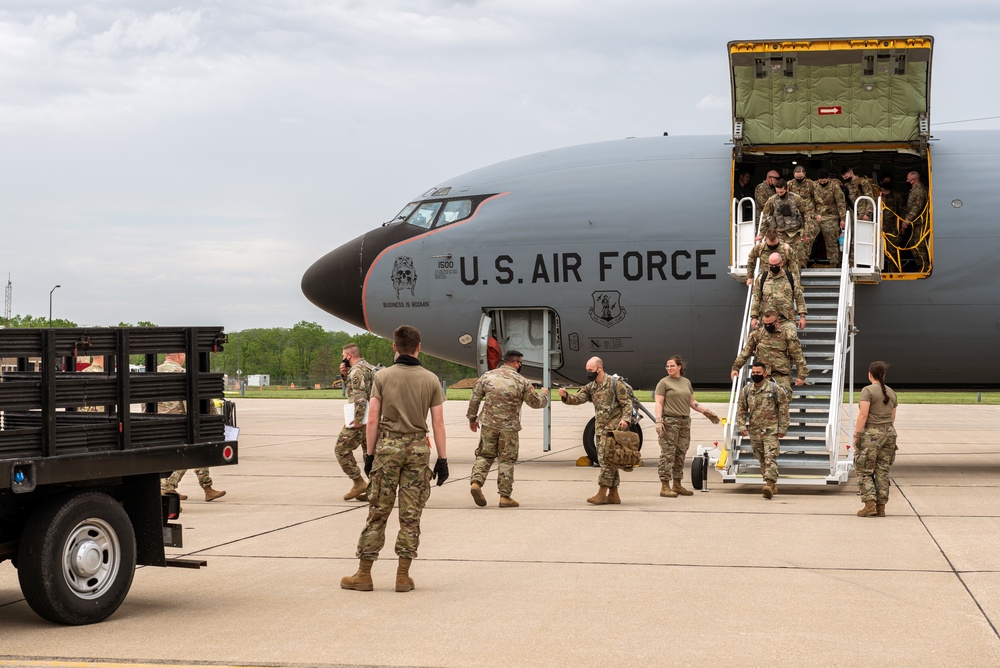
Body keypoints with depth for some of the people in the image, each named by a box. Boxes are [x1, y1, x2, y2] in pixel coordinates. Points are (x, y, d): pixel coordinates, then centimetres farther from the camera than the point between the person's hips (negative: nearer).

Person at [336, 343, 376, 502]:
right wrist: (345, 375, 12)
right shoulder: (369, 368, 18)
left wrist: (357, 420, -22)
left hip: (362, 419, -10)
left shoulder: (357, 370, -13)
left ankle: (358, 482, -2)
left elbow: (360, 396, -22)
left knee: (342, 449, 0)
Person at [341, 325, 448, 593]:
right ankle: (403, 576, 7)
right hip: (418, 447, 1)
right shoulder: (431, 380, 1)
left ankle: (364, 574, 8)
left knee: (378, 511, 4)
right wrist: (442, 458, 3)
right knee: (410, 515, 5)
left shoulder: (382, 376, -1)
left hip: (388, 445, 0)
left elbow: (373, 419, -3)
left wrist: (369, 453, 4)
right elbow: (438, 423, -1)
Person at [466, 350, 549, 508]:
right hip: (509, 427, -2)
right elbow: (535, 403, 5)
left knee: (485, 455, 15)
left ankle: (476, 482, -4)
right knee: (507, 461, 5)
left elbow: (475, 399, 6)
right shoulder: (521, 381, -4)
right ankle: (505, 496, 8)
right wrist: (544, 394, 27)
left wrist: (472, 418, 18)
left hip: (488, 425, 3)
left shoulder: (487, 376, 3)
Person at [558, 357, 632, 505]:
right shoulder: (590, 387, 12)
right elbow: (578, 399, 0)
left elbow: (627, 403, -6)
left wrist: (625, 419, -21)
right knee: (607, 461, 10)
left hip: (613, 428, -7)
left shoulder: (615, 384, -7)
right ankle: (613, 495, 15)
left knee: (607, 459, -11)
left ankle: (602, 493, -11)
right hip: (600, 429, 7)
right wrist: (566, 396, -19)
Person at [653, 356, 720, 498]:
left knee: (681, 454, 8)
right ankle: (665, 487, -9)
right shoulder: (664, 383, 0)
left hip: (685, 422, 6)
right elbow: (659, 403, -7)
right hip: (669, 422, -6)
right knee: (667, 454, -9)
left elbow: (692, 403, 23)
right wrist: (658, 421, -17)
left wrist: (706, 412, 17)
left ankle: (677, 485, 16)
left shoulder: (686, 382, 17)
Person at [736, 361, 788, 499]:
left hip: (771, 429, -5)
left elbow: (783, 408, -2)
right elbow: (741, 409, 13)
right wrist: (742, 425, 1)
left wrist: (783, 428, -5)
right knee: (761, 459, 10)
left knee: (770, 457, -16)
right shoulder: (746, 390, 7)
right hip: (754, 430, 5)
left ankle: (770, 483, -23)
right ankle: (772, 486, 20)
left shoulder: (775, 388, -4)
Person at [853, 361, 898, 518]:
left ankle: (870, 504, -10)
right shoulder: (891, 392, 11)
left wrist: (856, 435, -13)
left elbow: (863, 415, -16)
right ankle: (881, 507, 8)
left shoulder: (868, 391, -10)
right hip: (889, 433, 6)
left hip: (871, 434, -6)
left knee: (865, 471, 0)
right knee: (883, 471, 9)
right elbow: (892, 417, 14)